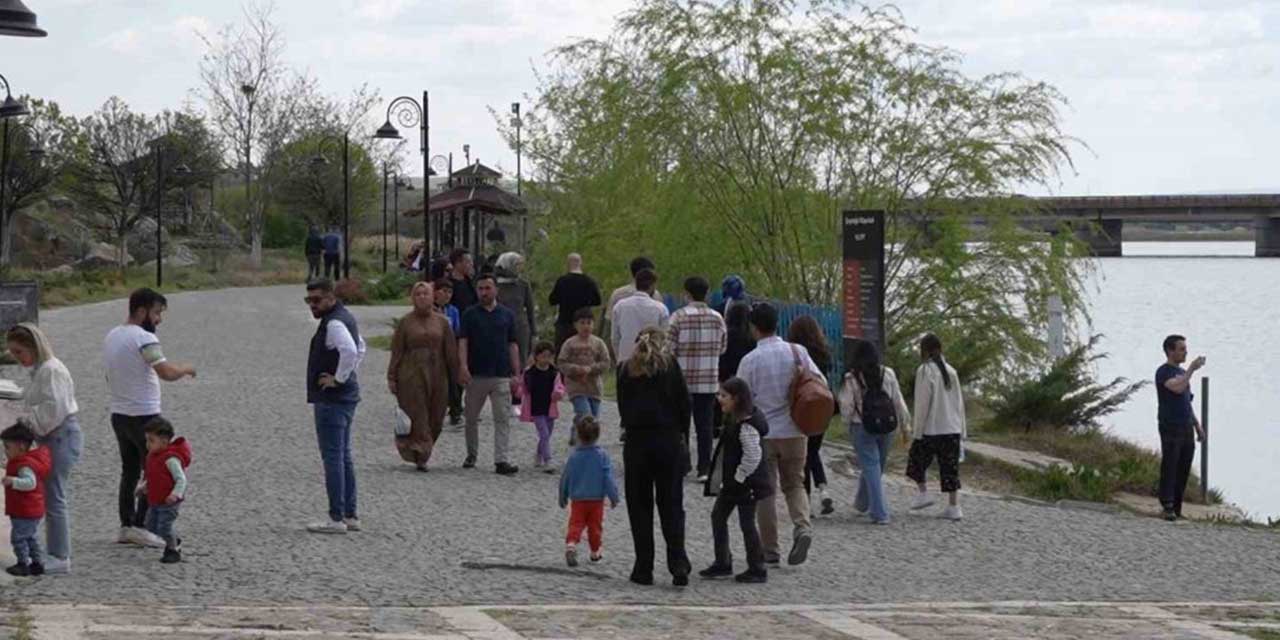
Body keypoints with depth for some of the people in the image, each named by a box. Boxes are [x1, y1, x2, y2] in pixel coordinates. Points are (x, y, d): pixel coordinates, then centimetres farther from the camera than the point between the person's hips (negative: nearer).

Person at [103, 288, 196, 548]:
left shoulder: (111, 336, 11)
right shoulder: (144, 339, -17)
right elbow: (167, 373, -25)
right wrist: (186, 369, -8)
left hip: (119, 414, 9)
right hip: (143, 416, -9)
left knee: (129, 470, 13)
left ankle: (126, 526, 13)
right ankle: (139, 526, -6)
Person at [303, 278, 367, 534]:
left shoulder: (334, 323, -17)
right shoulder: (345, 317, 15)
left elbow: (350, 350, -34)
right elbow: (360, 348, 30)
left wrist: (338, 379, -22)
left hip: (331, 398, -11)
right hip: (346, 397, 11)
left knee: (332, 457, -8)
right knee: (343, 457, 14)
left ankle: (336, 518, -8)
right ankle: (350, 515, 18)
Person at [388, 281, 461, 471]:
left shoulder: (441, 322, 8)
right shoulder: (405, 322, 2)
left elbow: (451, 351, 8)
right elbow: (397, 352, 2)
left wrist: (456, 375, 3)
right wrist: (392, 377, -3)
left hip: (437, 376, 3)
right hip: (411, 376, -3)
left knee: (435, 419, 4)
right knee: (418, 417, -7)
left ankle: (421, 454, 19)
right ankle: (420, 457, -5)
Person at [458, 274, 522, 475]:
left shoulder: (507, 315, 8)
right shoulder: (470, 315, 3)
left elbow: (512, 345, 10)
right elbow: (463, 342, -4)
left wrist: (516, 374, 5)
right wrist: (463, 366, -19)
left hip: (501, 375, 0)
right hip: (476, 375, 0)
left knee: (502, 419, -8)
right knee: (471, 418, 11)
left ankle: (501, 460, -12)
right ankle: (471, 454, 28)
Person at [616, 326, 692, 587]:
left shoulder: (625, 370, 5)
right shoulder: (670, 365, 1)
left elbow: (623, 408, 6)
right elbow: (684, 404, 1)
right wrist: (682, 437, 10)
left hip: (636, 442, 1)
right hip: (668, 441, 0)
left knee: (640, 506, 8)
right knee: (671, 505, 5)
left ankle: (644, 569, 6)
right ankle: (678, 565, -7)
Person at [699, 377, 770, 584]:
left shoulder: (747, 426, -23)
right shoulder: (735, 421, 8)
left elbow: (753, 456, -27)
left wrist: (739, 478, -21)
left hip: (746, 484, -11)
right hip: (731, 484, 11)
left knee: (747, 524, -2)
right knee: (718, 516, 15)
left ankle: (757, 570, 8)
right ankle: (722, 563, 24)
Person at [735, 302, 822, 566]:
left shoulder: (750, 360, -10)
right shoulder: (796, 352, -2)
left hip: (763, 433, -2)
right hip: (794, 432, 2)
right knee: (794, 484, 16)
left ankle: (770, 549, 9)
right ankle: (802, 527, -11)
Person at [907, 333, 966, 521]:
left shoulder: (925, 370, -8)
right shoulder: (950, 371, 10)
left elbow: (922, 403, -12)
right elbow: (959, 402, 13)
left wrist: (918, 430, -8)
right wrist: (962, 429, 17)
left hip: (931, 428, -5)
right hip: (953, 428, 5)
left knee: (917, 458, 16)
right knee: (950, 466, 6)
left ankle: (923, 492, 8)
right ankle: (954, 506, 2)